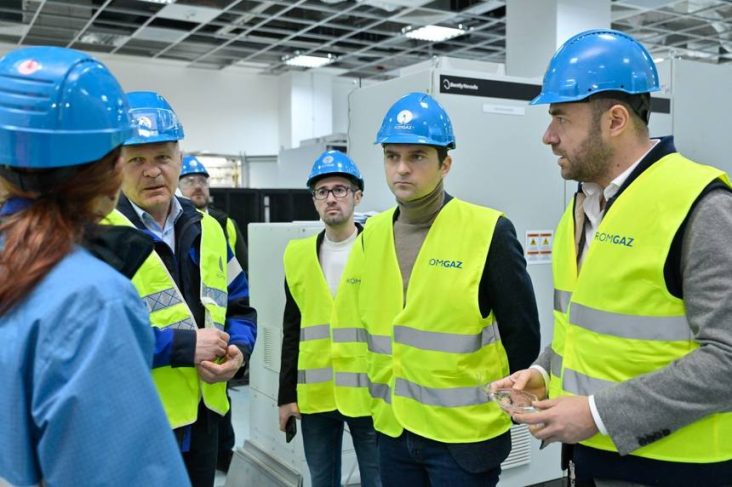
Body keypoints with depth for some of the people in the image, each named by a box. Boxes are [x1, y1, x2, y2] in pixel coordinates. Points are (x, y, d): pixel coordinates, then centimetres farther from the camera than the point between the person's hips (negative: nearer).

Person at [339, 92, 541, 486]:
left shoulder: (488, 231, -13)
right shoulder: (372, 232, 3)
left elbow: (522, 334, -8)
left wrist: (494, 404, 1)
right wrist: (380, 395, 13)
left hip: (465, 434, -5)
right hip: (392, 431, 5)